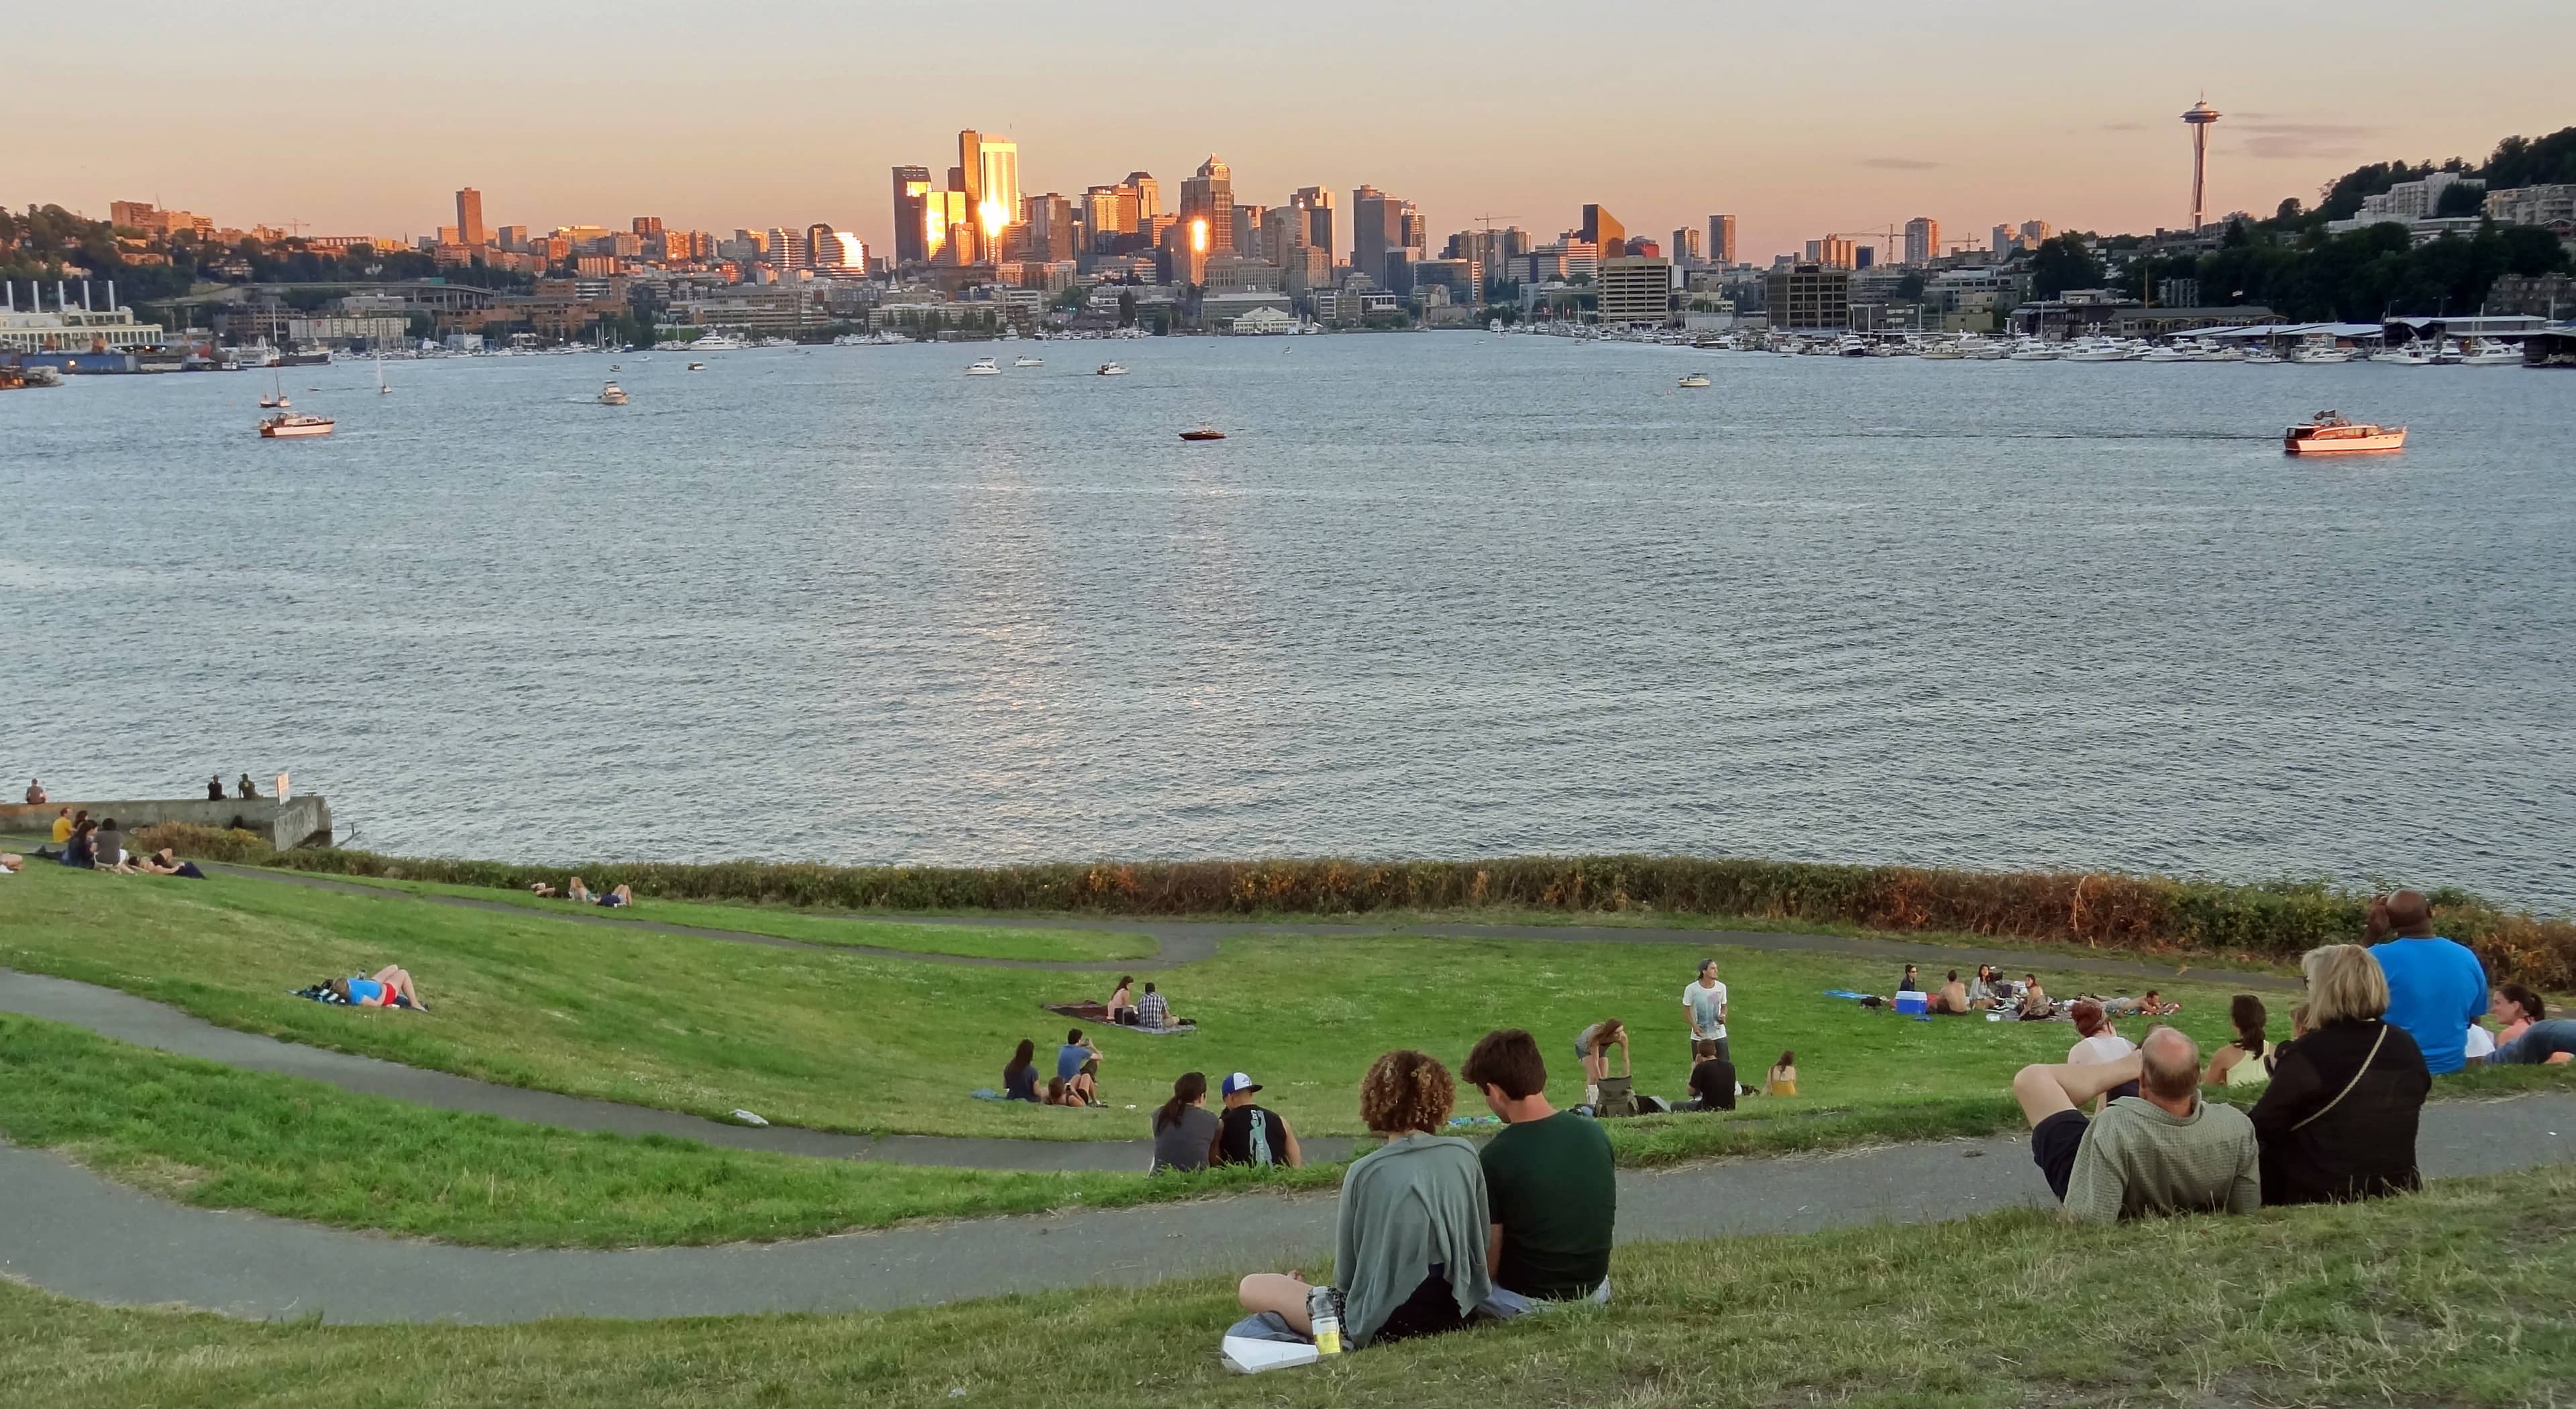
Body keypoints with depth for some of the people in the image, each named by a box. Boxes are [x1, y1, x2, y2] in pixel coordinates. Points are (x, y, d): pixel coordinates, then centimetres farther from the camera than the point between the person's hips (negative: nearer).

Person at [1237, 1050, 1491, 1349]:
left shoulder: (1364, 1172, -12)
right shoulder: (1464, 1155, -2)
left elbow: (1345, 1275, -4)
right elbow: (1483, 1242, 6)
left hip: (1386, 1324, -6)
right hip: (1457, 1312, 6)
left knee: (1253, 1287, 6)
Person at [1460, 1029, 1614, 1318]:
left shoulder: (1494, 1159, -21)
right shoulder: (1595, 1134, -5)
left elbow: (1489, 1263, -16)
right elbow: (1606, 1221, 8)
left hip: (1527, 1302, -5)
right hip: (1595, 1291, 5)